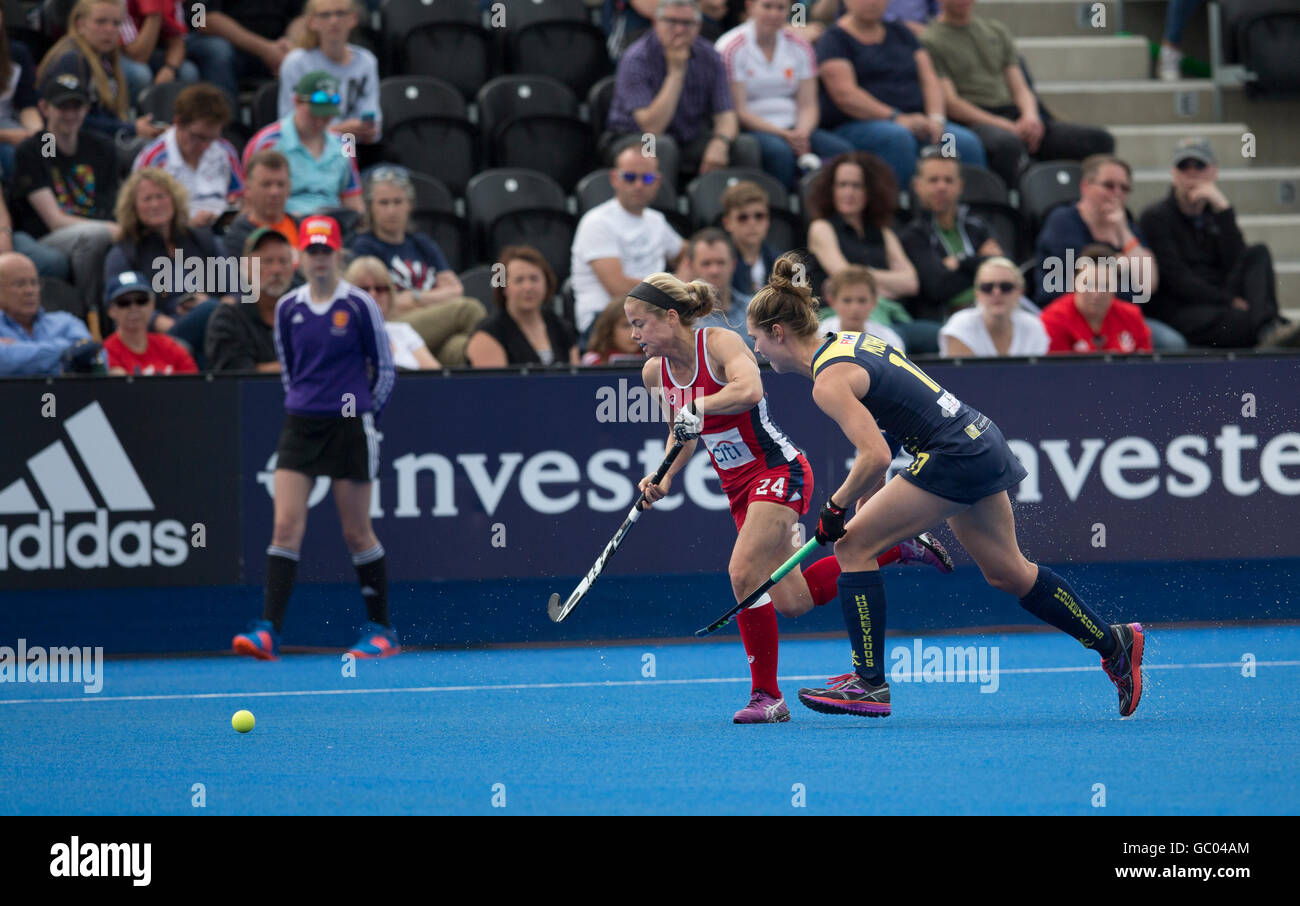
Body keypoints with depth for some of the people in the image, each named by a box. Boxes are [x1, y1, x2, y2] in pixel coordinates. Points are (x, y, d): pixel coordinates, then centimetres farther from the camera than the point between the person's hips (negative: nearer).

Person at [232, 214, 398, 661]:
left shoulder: (359, 306, -5)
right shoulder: (287, 309, 6)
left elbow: (384, 368, 3)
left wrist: (364, 413, 6)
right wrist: (306, 403, 14)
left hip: (349, 427, -3)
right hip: (300, 425, 3)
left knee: (356, 532, 3)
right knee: (286, 526, -8)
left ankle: (381, 630, 15)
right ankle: (268, 631, -14)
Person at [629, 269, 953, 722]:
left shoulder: (719, 343, -17)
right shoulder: (655, 371, 4)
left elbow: (750, 390, -37)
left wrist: (697, 407, -40)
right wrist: (663, 480, 4)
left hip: (777, 469, -8)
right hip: (738, 486, 8)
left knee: (744, 573, -23)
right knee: (794, 601, 6)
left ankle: (766, 696, -14)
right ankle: (896, 546, 25)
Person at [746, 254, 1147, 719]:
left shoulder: (830, 380, -16)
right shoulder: (848, 341, 13)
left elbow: (876, 457, -25)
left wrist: (836, 508, -10)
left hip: (954, 457, -10)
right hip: (981, 440, 10)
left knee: (853, 546, -5)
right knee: (1008, 573, 21)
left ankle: (870, 685, -3)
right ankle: (1113, 642, 31)